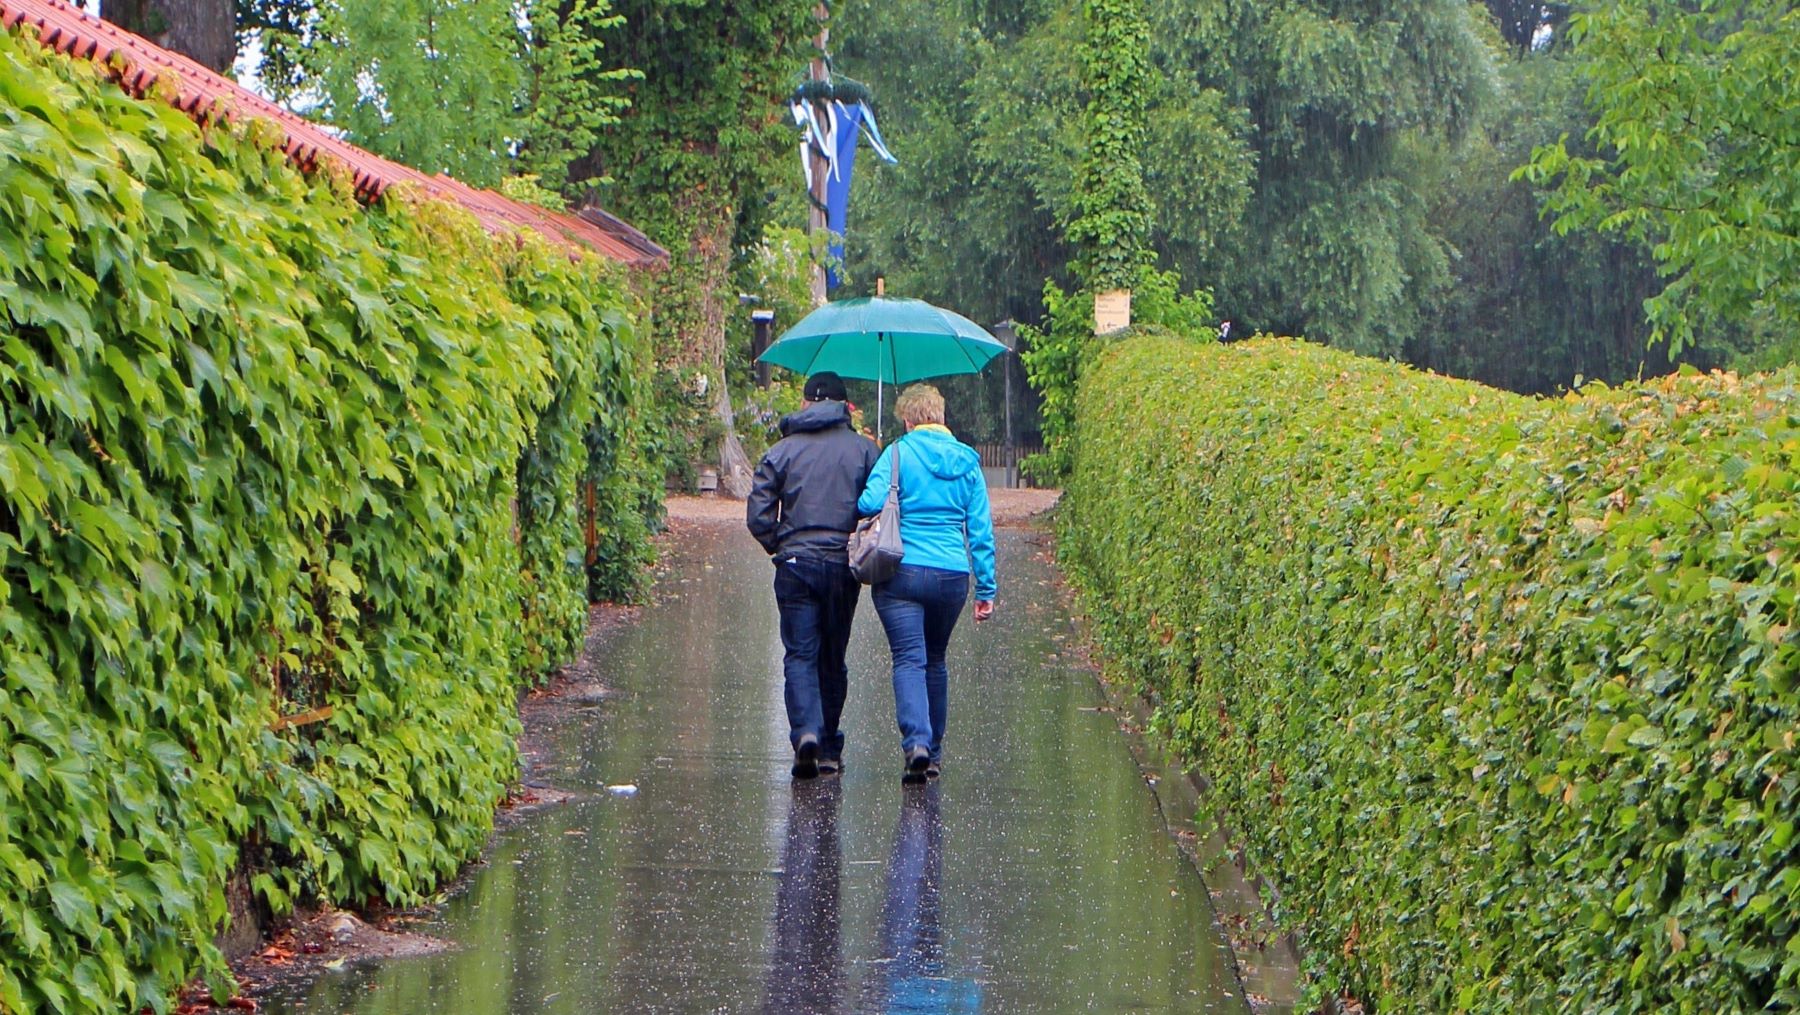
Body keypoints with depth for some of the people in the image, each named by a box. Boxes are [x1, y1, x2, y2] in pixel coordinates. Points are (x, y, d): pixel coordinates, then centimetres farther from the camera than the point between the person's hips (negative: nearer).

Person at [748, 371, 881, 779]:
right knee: (833, 658, 12)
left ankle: (806, 731, -24)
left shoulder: (783, 450, 2)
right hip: (844, 565, 1)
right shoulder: (864, 450, 3)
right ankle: (829, 750, 16)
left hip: (796, 565, -1)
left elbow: (758, 514, -3)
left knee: (800, 654, -1)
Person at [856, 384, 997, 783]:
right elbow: (981, 530, 9)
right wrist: (986, 589, 12)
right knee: (935, 660, 19)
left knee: (909, 660, -7)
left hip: (902, 571, -4)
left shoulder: (899, 453, -3)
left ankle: (916, 741, -26)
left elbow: (871, 503, -16)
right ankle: (934, 751, 24)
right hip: (952, 575, 4)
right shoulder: (968, 462, 9)